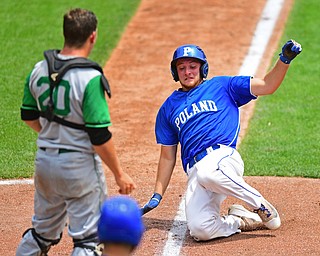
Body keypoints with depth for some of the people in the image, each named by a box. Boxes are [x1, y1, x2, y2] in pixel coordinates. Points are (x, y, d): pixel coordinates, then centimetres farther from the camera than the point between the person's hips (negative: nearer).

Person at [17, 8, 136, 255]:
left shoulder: (39, 70, -1)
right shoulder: (90, 78, -21)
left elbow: (29, 116, 12)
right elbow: (100, 137, -20)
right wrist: (119, 174, -10)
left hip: (44, 160, 7)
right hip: (80, 165, -7)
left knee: (43, 231, 22)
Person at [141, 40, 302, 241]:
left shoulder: (221, 86, 17)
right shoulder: (168, 109, 23)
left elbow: (267, 86, 10)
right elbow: (168, 157, 24)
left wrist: (284, 60, -7)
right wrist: (157, 195, 15)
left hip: (223, 156, -2)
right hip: (195, 170, 3)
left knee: (208, 173, -42)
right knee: (200, 230, -25)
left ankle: (262, 207, -17)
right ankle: (242, 220, 6)